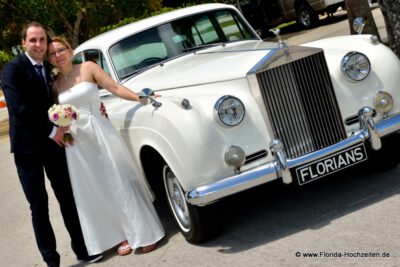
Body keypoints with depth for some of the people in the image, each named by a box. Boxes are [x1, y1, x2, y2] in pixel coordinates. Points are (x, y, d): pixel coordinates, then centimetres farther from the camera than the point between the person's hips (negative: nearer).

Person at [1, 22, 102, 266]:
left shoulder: (48, 69, 10)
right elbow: (20, 108, -20)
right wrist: (51, 131, -16)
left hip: (53, 142, 6)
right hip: (28, 145, -6)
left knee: (67, 198, 10)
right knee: (39, 206, 2)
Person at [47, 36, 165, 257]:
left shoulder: (88, 68, 0)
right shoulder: (54, 85, 8)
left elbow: (115, 88, -6)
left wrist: (140, 98, -18)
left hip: (100, 132, -3)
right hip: (76, 141, 3)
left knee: (120, 182, -1)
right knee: (95, 191, 5)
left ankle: (144, 232, 9)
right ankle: (123, 236, 15)